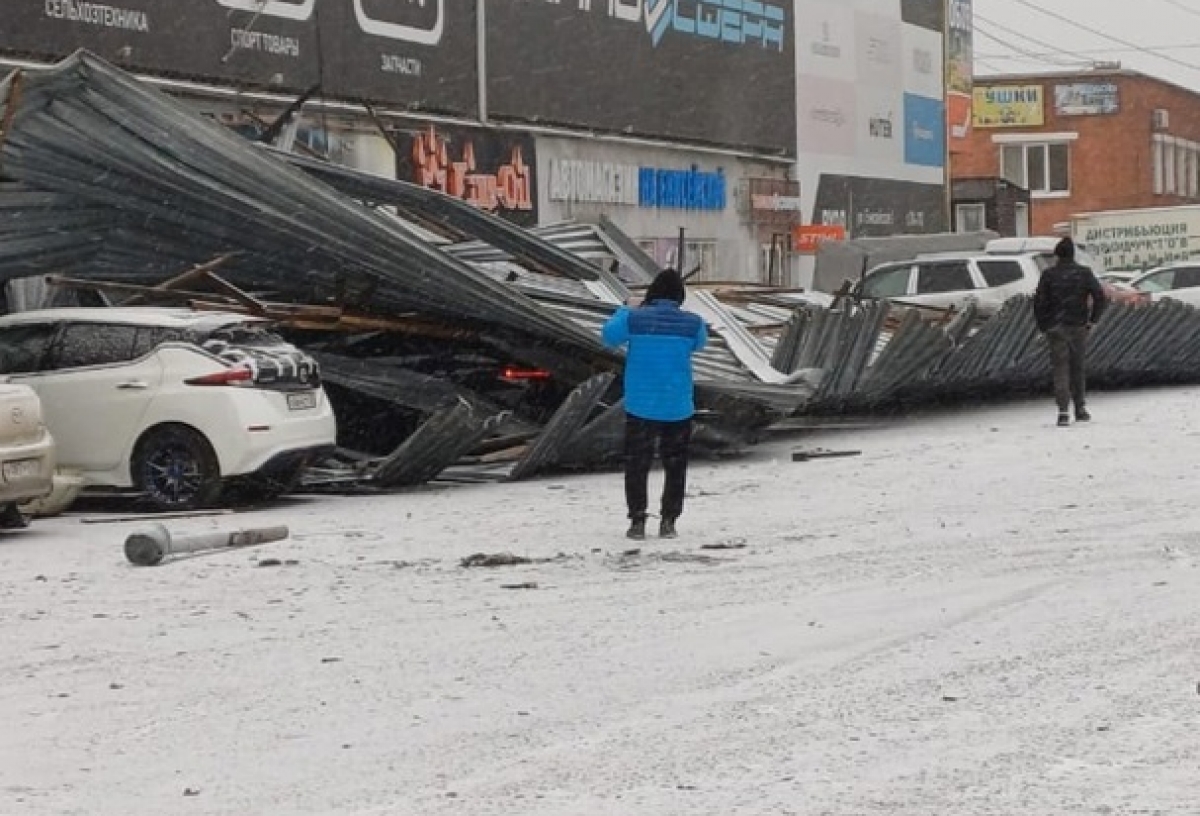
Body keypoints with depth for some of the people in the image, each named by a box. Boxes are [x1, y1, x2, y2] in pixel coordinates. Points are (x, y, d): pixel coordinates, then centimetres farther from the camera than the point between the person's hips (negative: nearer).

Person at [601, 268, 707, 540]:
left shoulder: (634, 318, -11)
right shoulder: (692, 322, -9)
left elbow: (609, 337, 6)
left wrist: (624, 310, 18)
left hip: (640, 407, -1)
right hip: (678, 407, 1)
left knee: (637, 464, 10)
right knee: (675, 465, 13)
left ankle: (637, 520, 8)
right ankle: (668, 521, 12)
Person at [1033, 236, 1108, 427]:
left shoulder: (1049, 275, -3)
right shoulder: (1084, 274, 1)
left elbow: (1039, 302, -7)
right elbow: (1101, 298, -6)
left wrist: (1042, 326, 2)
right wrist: (1092, 319, 4)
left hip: (1056, 328, -1)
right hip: (1078, 327, 2)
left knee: (1060, 369, 0)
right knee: (1078, 367, 16)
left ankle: (1063, 411, -12)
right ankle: (1080, 408, 17)